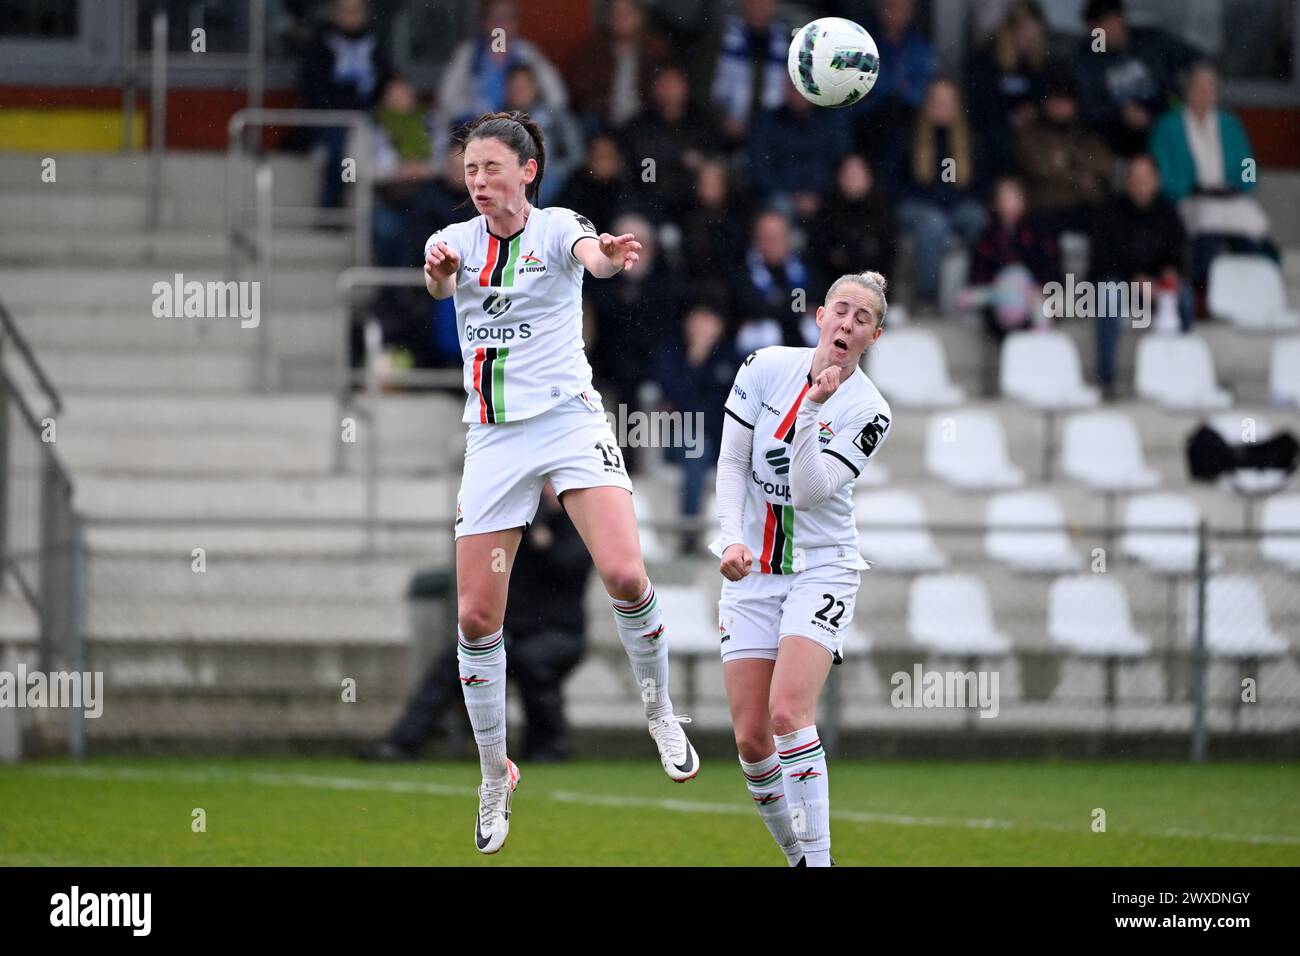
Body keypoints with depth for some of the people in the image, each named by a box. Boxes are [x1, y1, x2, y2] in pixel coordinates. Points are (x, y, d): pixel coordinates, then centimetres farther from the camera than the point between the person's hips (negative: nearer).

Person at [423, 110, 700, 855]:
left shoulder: (555, 227, -3)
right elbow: (439, 282, -17)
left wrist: (607, 257, -52)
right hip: (494, 437, 3)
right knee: (476, 616, 0)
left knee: (624, 574, -22)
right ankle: (496, 774, 17)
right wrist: (439, 273, -43)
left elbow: (588, 252, -27)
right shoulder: (458, 239, 6)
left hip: (568, 420, -3)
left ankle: (661, 710, 3)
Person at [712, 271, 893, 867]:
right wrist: (732, 539, -13)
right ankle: (795, 856, 14)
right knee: (750, 738, -3)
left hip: (821, 568, -3)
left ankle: (817, 858, -19)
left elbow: (809, 492, -18)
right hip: (753, 570, 3)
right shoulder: (766, 368, -2)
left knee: (788, 712, -23)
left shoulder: (868, 411, -8)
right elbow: (732, 462, 1)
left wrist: (814, 409, -26)